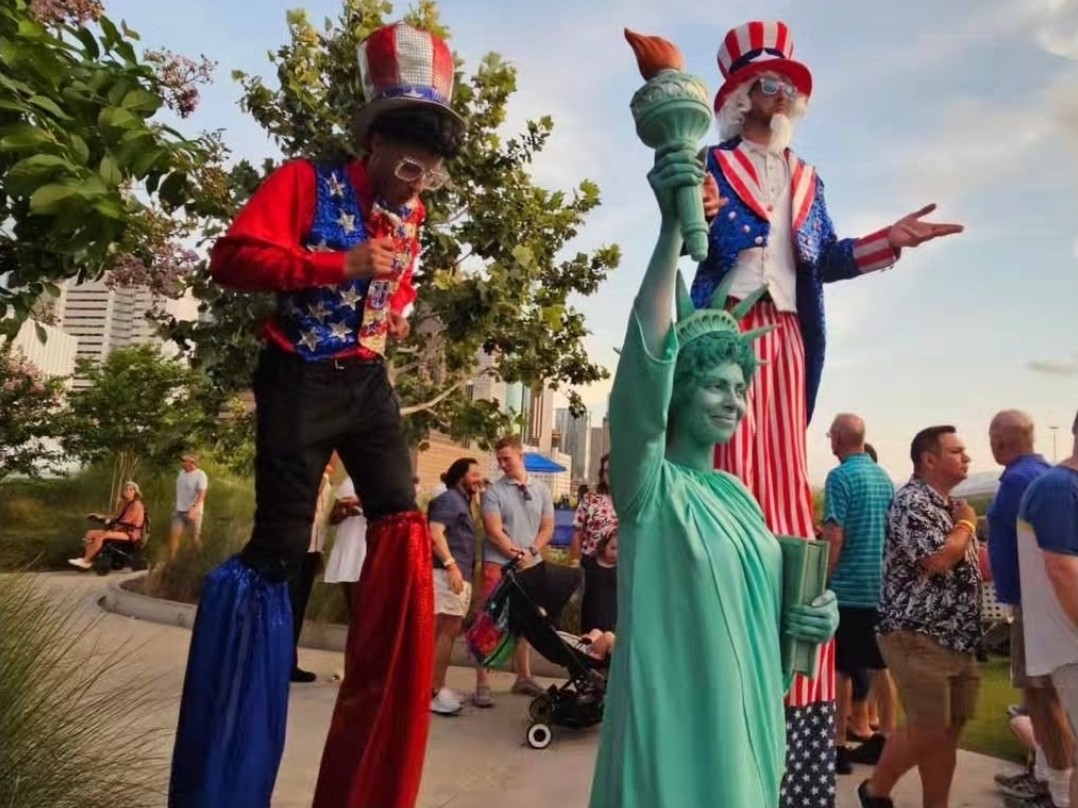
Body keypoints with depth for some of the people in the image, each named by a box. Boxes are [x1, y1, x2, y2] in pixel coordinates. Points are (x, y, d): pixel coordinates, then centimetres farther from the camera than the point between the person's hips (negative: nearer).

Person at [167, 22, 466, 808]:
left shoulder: (411, 212, 14)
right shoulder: (309, 181, -5)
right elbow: (233, 257, -16)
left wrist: (396, 313, 10)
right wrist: (340, 264, -23)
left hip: (368, 382, 6)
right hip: (301, 381, -6)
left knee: (403, 527, -4)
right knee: (282, 544, -5)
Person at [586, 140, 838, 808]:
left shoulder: (740, 496, 8)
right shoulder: (649, 487, -13)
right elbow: (647, 361, -30)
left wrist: (810, 615, -2)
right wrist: (672, 230, -36)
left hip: (746, 727, 7)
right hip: (672, 728, -7)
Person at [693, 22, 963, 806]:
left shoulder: (808, 178, 24)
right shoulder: (712, 165, 7)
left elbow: (826, 258, 18)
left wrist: (891, 238, 8)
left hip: (788, 336, 6)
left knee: (785, 470, 3)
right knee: (733, 462, -12)